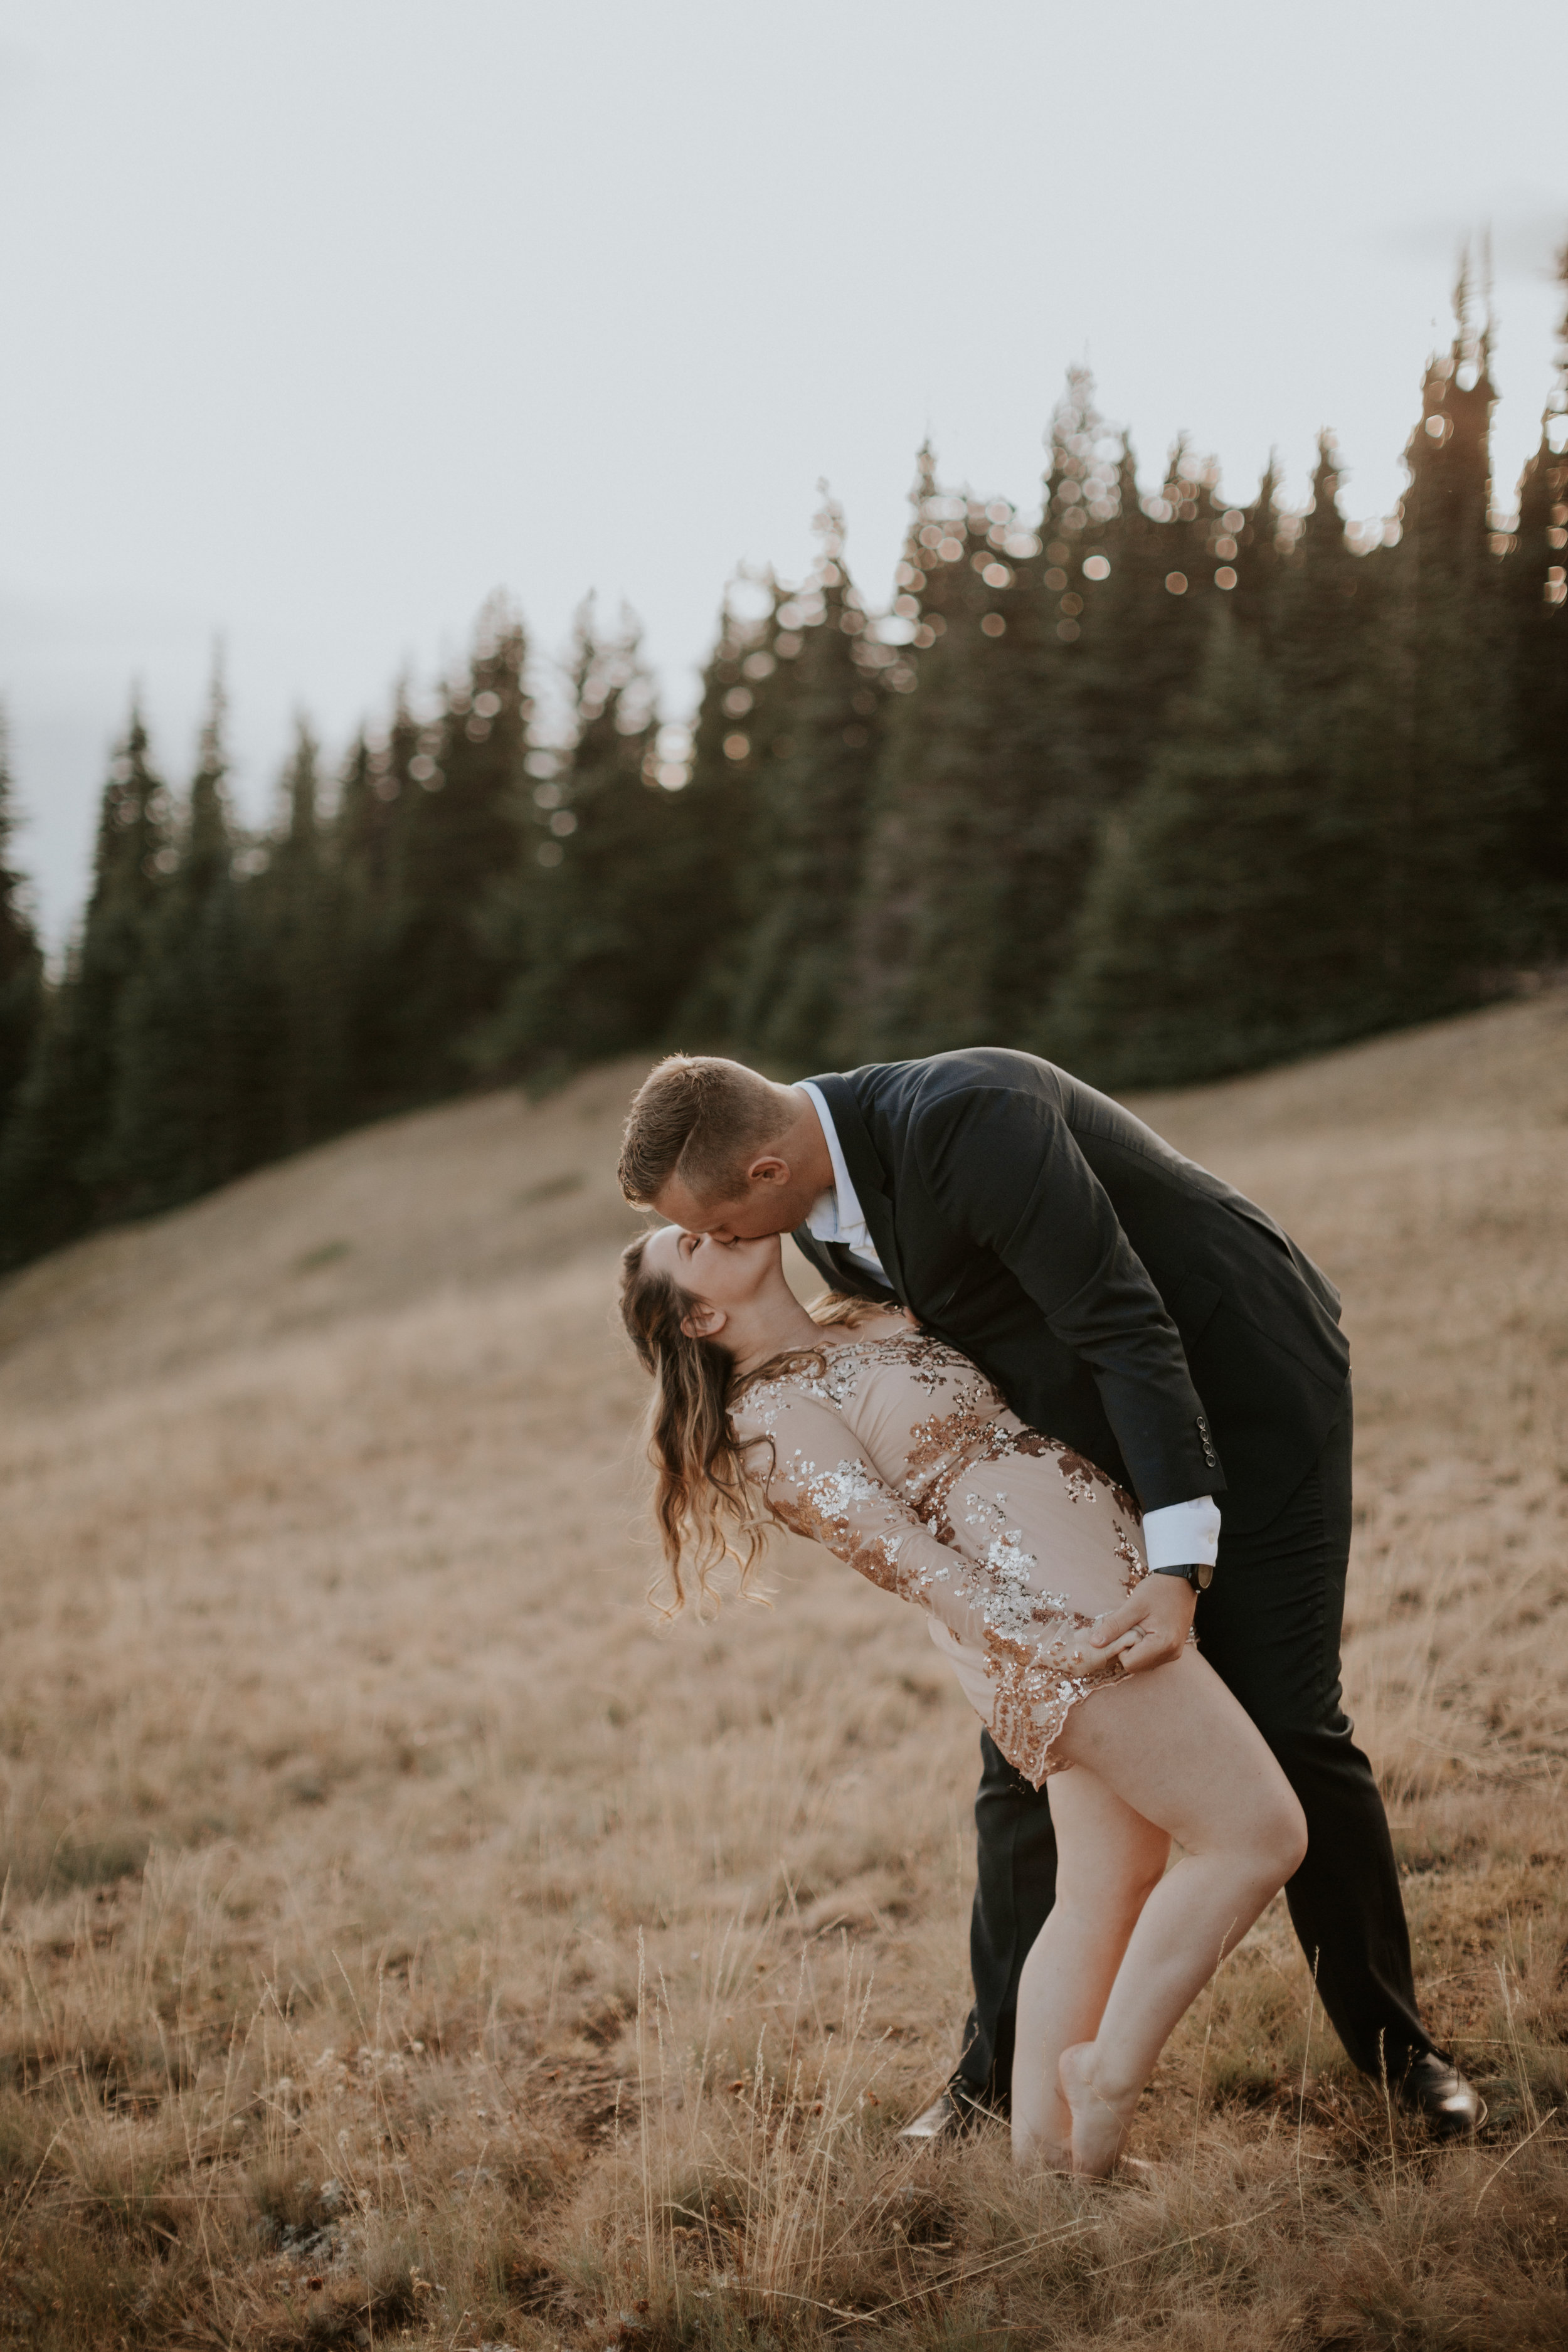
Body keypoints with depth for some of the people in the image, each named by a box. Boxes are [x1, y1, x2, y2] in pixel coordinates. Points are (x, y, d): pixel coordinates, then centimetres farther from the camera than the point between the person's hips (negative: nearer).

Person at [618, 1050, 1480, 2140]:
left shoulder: (969, 1118, -34)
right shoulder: (828, 1198, -7)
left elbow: (1128, 1329, -32)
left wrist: (1181, 1567, -35)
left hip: (1243, 1377, -7)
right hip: (1091, 1428, 8)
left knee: (1288, 1725, -4)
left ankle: (1397, 2046, 16)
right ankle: (1005, 2065, 20)